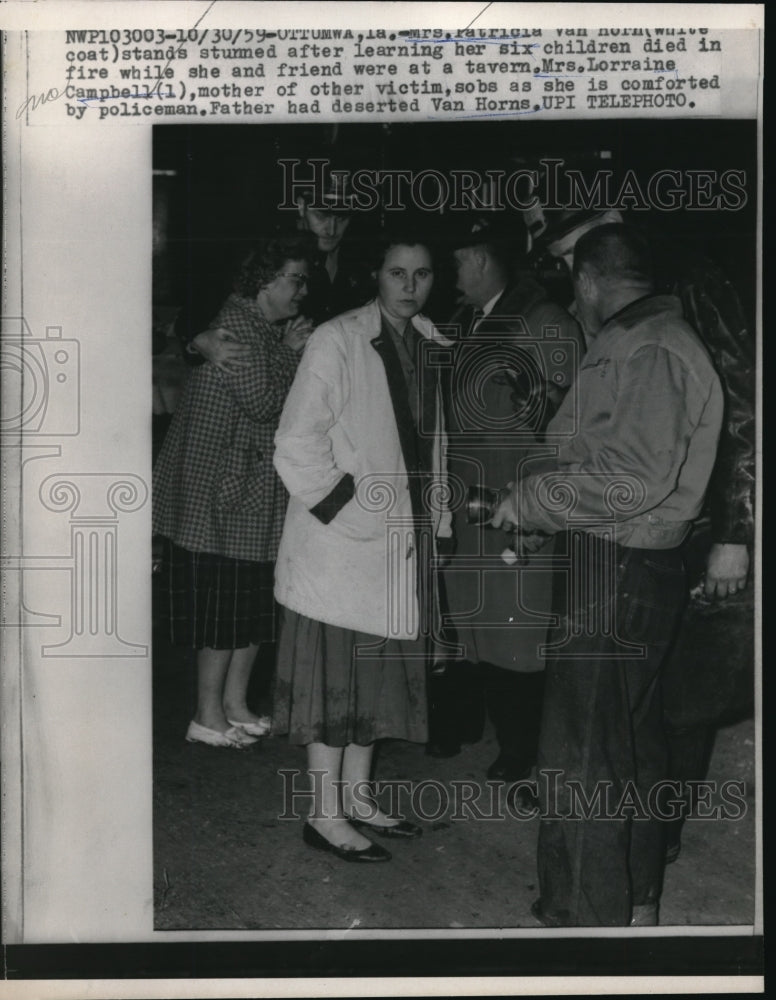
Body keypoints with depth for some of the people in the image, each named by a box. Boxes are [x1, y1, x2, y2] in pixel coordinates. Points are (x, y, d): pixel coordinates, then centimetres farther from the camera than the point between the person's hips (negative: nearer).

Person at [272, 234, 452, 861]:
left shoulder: (429, 345, 9)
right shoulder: (337, 342, -11)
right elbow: (297, 446, -14)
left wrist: (433, 515, 10)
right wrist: (347, 512, -16)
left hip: (404, 546, 7)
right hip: (341, 544, -7)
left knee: (378, 675, 15)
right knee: (335, 677, 1)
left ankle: (356, 796, 30)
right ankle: (326, 814, 13)